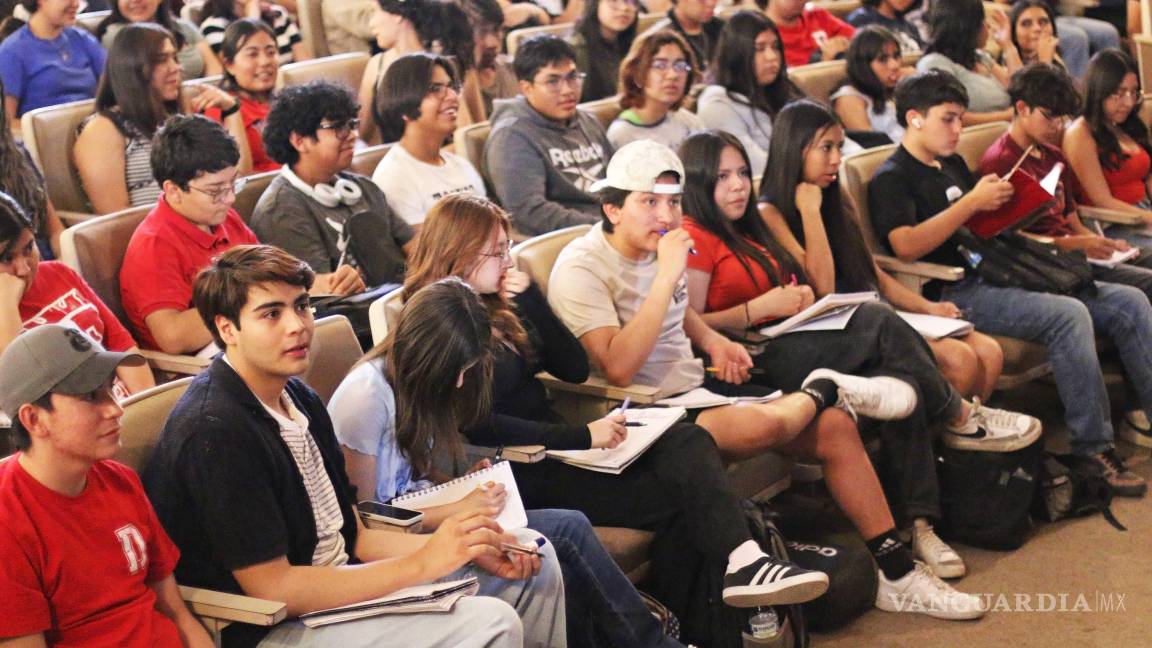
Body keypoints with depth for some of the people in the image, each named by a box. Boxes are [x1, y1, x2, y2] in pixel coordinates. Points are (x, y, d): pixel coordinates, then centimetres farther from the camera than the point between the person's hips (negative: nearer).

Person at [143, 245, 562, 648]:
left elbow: (354, 538, 9)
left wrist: (469, 548, -5)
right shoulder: (213, 432, -22)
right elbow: (272, 588, -23)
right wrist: (423, 564, -21)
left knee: (535, 561, 9)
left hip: (341, 588, 9)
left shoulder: (300, 399, 8)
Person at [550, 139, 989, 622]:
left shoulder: (657, 246, 6)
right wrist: (667, 275, -28)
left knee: (835, 427, -4)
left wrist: (710, 339, 7)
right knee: (763, 424, -35)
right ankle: (825, 389, 1)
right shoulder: (581, 269, -16)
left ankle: (896, 572, 6)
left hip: (696, 389, 8)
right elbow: (618, 369, -29)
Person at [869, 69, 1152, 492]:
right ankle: (1092, 451, -26)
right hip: (957, 293, -9)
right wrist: (972, 202, -19)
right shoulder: (891, 180, -4)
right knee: (1068, 315, -31)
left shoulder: (952, 164, 23)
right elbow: (906, 245, -21)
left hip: (998, 273, 9)